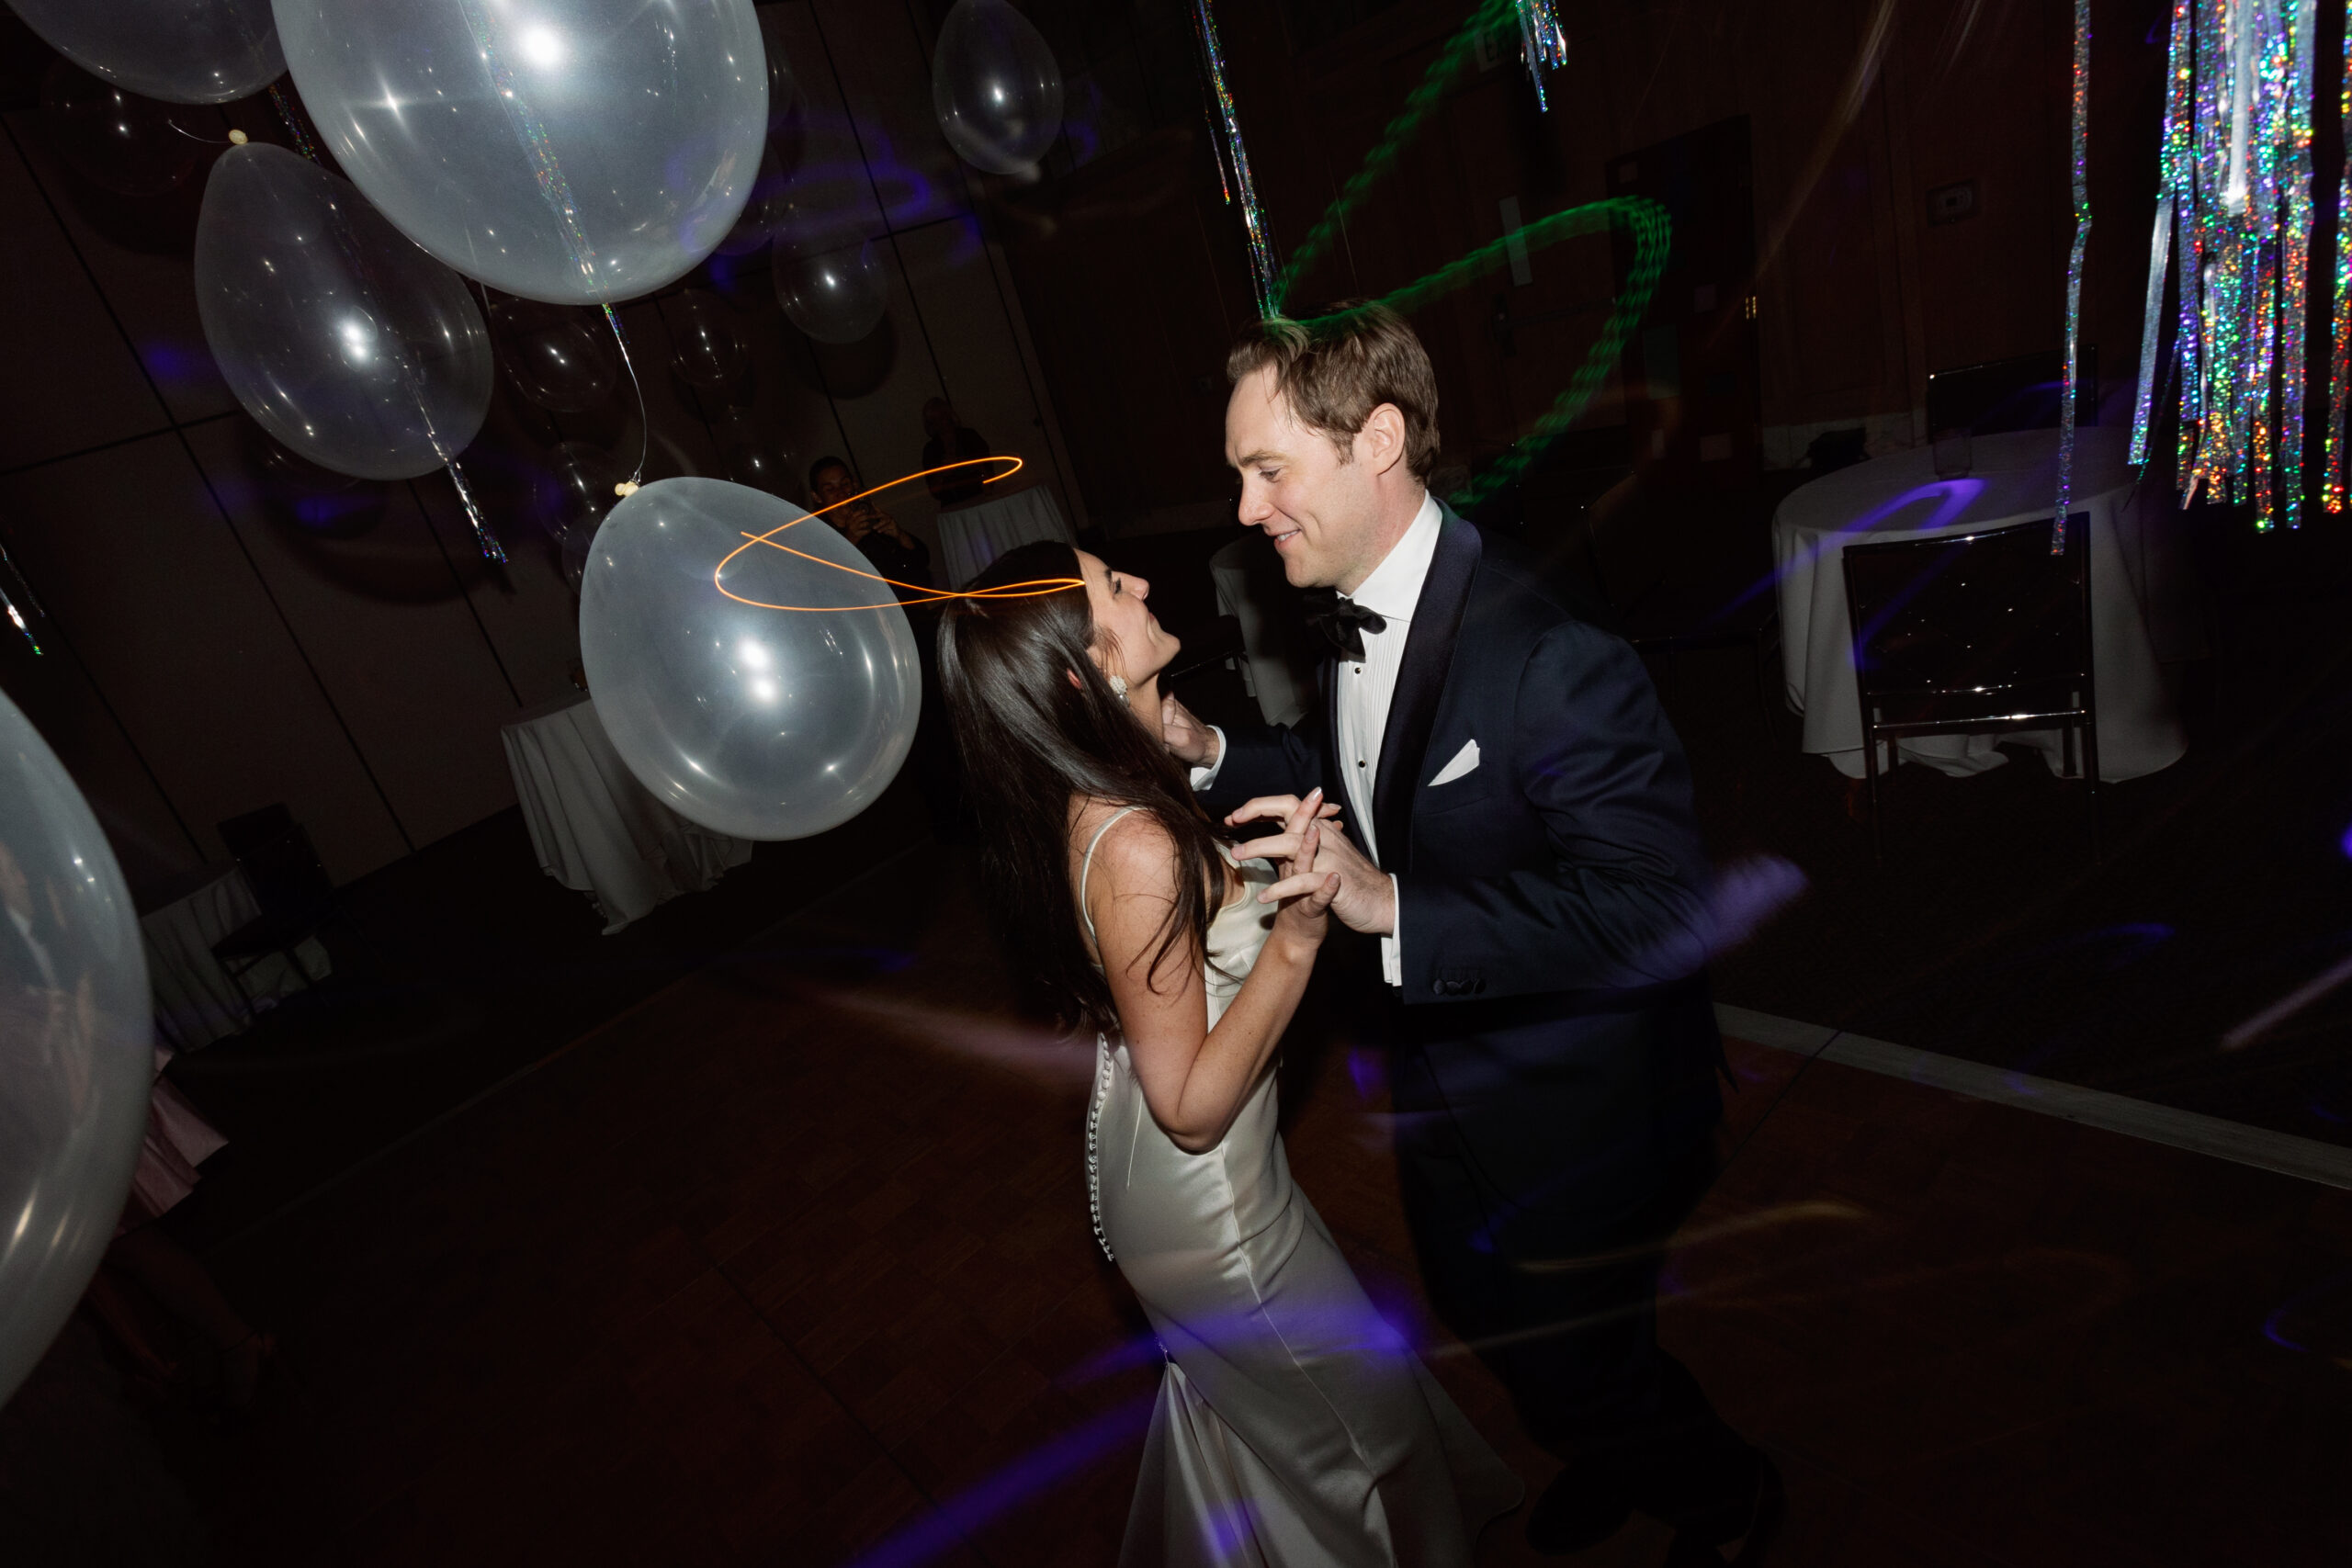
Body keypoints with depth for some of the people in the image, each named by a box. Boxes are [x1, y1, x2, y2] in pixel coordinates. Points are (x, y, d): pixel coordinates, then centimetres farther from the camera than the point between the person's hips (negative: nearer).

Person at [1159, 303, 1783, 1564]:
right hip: (1442, 1079, 8)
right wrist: (1210, 754, -4)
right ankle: (1619, 1452, 65)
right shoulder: (1350, 616, -5)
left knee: (1572, 1363, 16)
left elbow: (1661, 913, -34)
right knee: (1482, 1314, 31)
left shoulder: (1547, 652, -33)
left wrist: (1393, 905, -40)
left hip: (1576, 1119, -8)